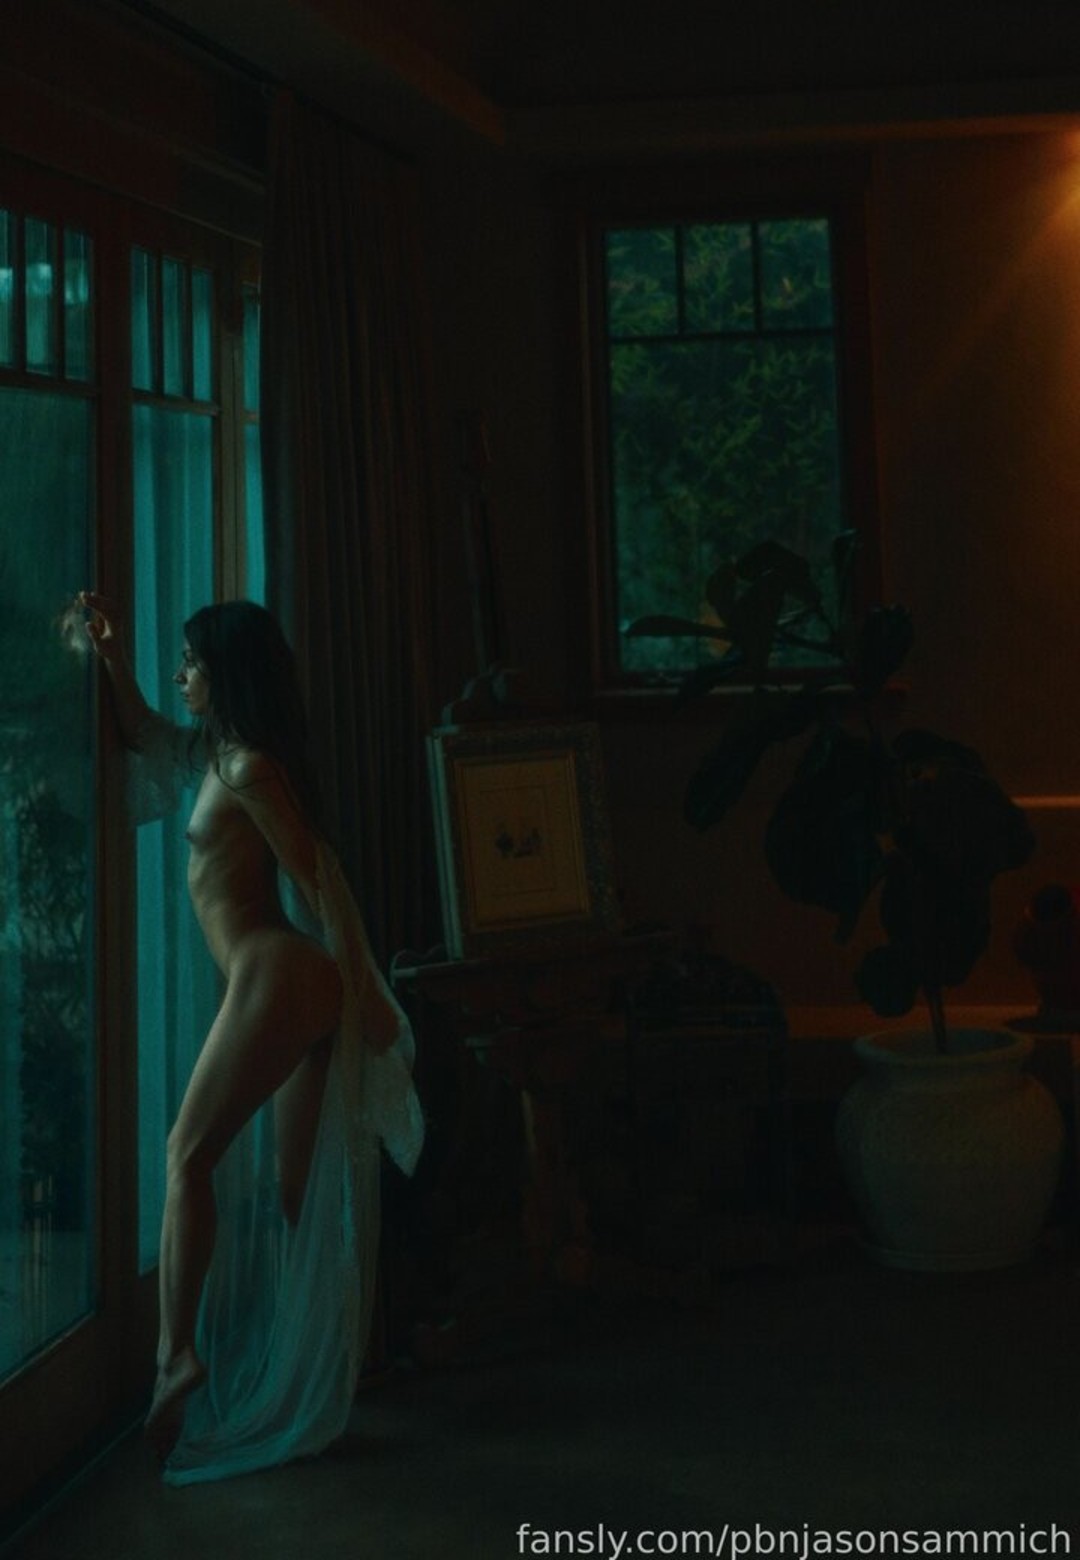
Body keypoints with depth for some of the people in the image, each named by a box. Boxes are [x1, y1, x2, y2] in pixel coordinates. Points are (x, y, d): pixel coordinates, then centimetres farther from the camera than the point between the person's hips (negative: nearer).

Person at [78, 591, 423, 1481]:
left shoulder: (249, 769, -10)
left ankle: (179, 1355, -12)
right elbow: (141, 732, 34)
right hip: (283, 984, 9)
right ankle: (317, 1375, 12)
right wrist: (113, 655, 20)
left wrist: (366, 992, -15)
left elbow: (321, 879, -13)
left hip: (276, 980, -9)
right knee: (302, 1186, 8)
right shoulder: (218, 755, 17)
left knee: (191, 1154, -7)